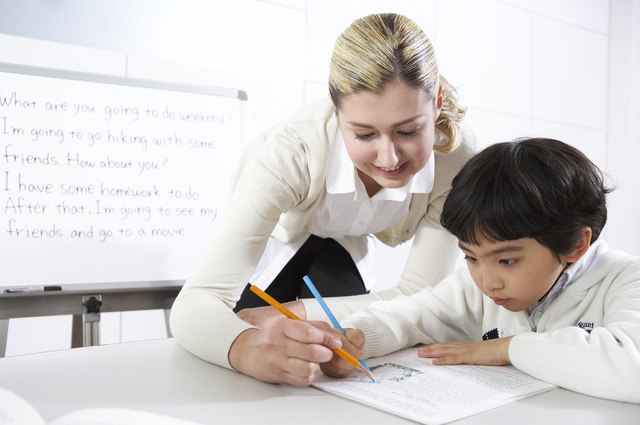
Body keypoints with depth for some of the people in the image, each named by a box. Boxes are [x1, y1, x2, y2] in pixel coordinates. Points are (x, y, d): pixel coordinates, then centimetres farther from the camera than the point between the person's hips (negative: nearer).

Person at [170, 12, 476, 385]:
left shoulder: (456, 151, -35)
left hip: (344, 246, 2)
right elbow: (197, 300, -47)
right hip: (274, 239, -2)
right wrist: (248, 349, -70)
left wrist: (296, 313, -31)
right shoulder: (293, 154, -44)